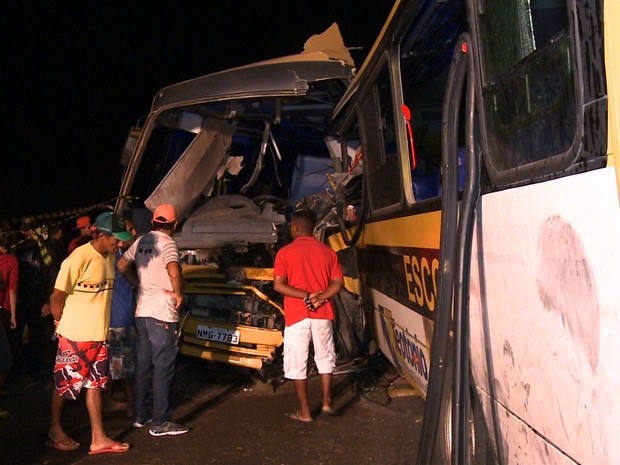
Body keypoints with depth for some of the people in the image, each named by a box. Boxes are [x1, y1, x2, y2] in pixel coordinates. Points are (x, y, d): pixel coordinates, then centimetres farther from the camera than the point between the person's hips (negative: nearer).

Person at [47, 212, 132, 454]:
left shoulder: (109, 257, 4)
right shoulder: (79, 258, -20)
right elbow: (57, 297, -15)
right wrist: (64, 323, -1)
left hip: (99, 334, 7)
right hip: (75, 335, -7)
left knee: (95, 384, 10)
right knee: (64, 384, 10)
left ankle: (98, 438, 16)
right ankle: (55, 431, 29)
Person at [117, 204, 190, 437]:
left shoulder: (141, 241, 10)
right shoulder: (167, 243, -12)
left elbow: (122, 264, 17)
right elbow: (174, 271, -29)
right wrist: (179, 294, -15)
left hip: (142, 311, 8)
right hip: (162, 313, -8)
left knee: (143, 365, 16)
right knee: (163, 369, -2)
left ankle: (140, 415, 24)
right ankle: (161, 423, 2)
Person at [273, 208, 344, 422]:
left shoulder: (285, 252, -5)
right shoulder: (327, 251, 5)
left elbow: (278, 285, -12)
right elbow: (337, 283, 0)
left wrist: (305, 296, -14)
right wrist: (319, 298, -10)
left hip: (296, 315, -3)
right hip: (322, 314, 3)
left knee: (297, 363, 6)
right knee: (325, 358, 20)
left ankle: (304, 411, 10)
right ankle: (327, 401, 20)